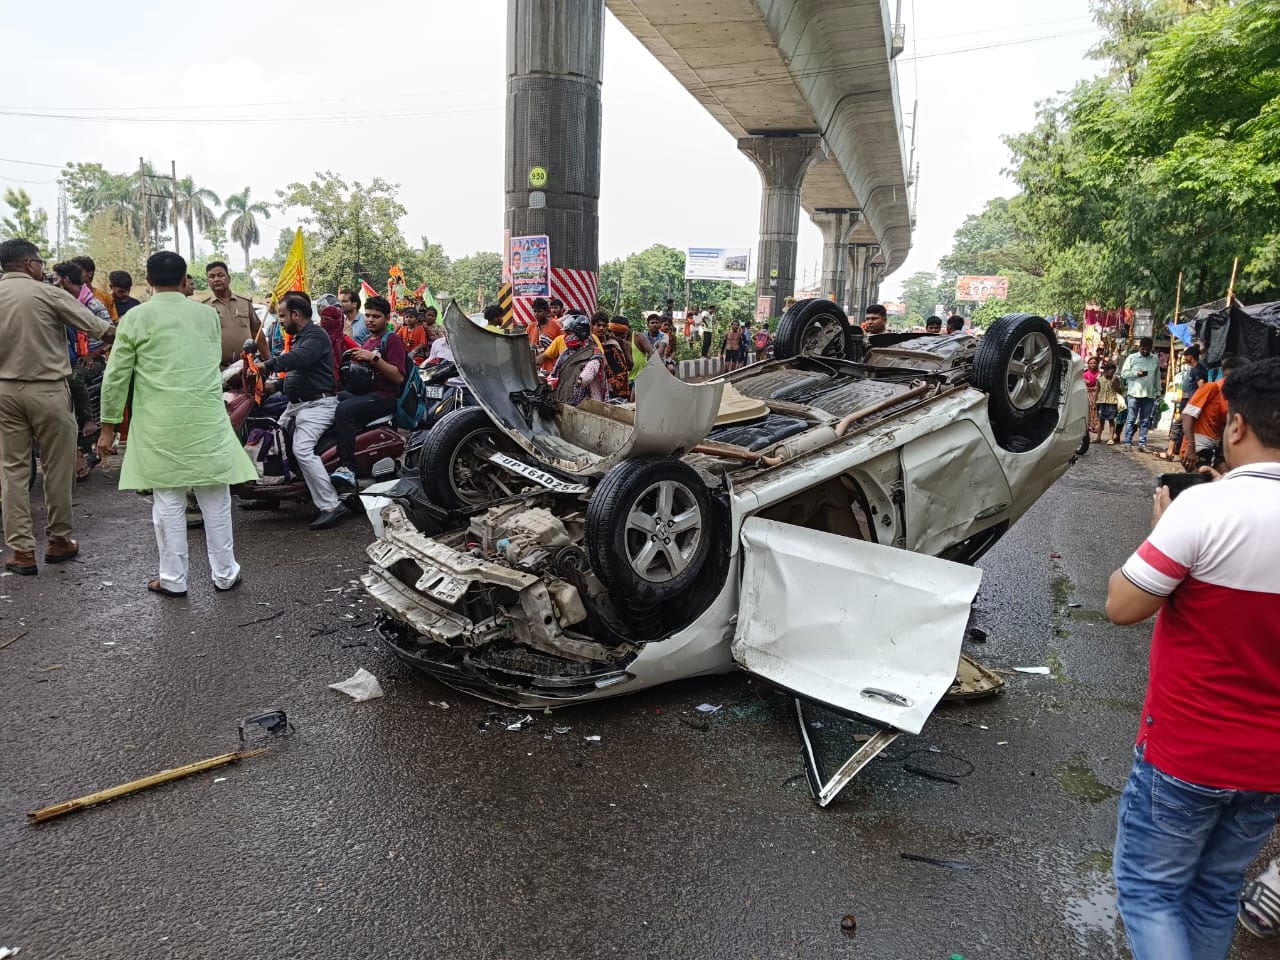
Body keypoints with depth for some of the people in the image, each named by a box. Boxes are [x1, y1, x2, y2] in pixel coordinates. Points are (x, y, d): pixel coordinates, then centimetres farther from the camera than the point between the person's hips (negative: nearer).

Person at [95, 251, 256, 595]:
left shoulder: (136, 317, -1)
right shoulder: (208, 314, 5)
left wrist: (108, 425, 7)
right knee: (215, 498, 8)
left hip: (161, 423, -1)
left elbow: (116, 376, 0)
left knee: (168, 501, 5)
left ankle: (173, 579, 13)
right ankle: (224, 573, 16)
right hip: (207, 418, 2)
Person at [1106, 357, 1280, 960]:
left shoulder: (1208, 506, -22)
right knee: (1216, 893, 23)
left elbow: (1121, 607, -18)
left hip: (1186, 751, -6)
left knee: (1148, 889, 11)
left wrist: (1162, 529, -4)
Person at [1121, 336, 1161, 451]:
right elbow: (1123, 374, 0)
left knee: (1145, 421, 5)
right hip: (1134, 394, -3)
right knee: (1131, 419, -2)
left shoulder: (1156, 359, 11)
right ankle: (1128, 443, 1)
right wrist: (1136, 374, -15)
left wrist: (1158, 391, 10)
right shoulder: (1132, 358, 2)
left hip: (1149, 395, 3)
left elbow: (1157, 376, 15)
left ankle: (1142, 444, 7)